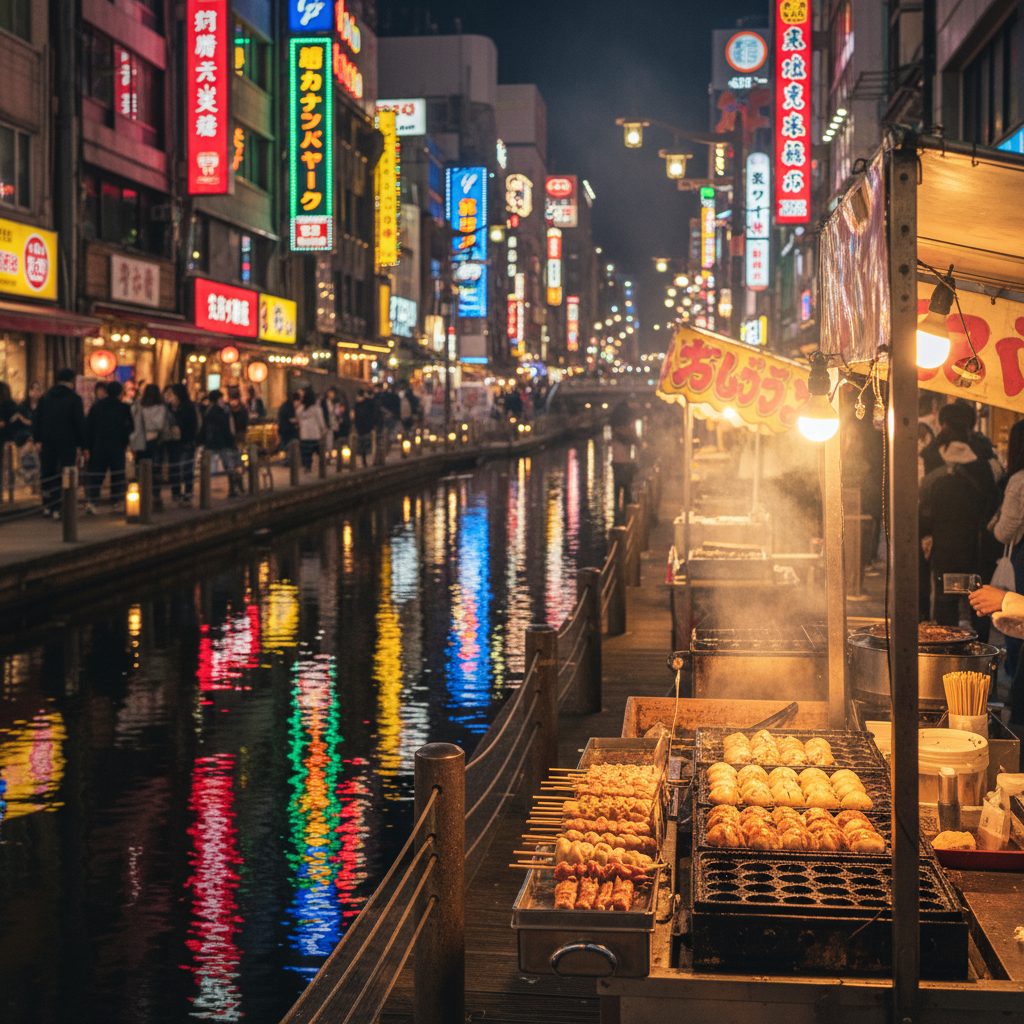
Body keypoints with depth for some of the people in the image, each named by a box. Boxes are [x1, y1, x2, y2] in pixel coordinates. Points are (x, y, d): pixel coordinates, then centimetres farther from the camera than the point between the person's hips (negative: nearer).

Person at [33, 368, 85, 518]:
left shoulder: (45, 397, 7)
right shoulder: (74, 398, -6)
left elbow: (37, 420, 8)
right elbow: (80, 423, -7)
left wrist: (38, 439, 12)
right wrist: (80, 443, -2)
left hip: (48, 443, 4)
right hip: (67, 443, -4)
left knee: (48, 474, 12)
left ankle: (47, 506, 16)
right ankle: (59, 509, -6)